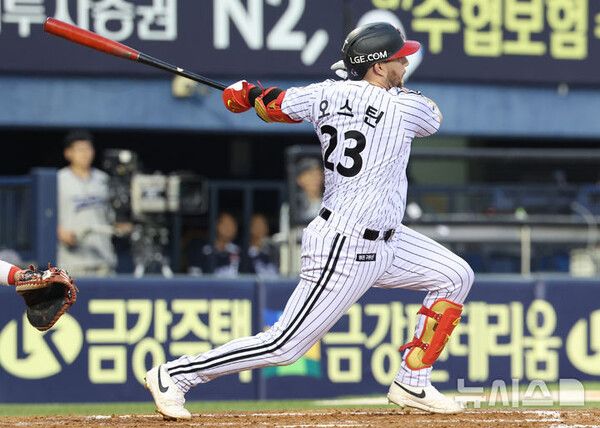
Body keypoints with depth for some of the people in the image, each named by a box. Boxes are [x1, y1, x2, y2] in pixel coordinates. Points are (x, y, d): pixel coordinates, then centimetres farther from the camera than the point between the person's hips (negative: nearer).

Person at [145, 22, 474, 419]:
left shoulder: (327, 94, 0)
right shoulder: (406, 107, -17)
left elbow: (264, 104, 4)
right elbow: (433, 117, 8)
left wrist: (245, 93, 23)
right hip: (344, 251, -9)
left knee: (456, 276, 14)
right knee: (285, 345, -6)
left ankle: (412, 384, 20)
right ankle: (174, 375, 2)